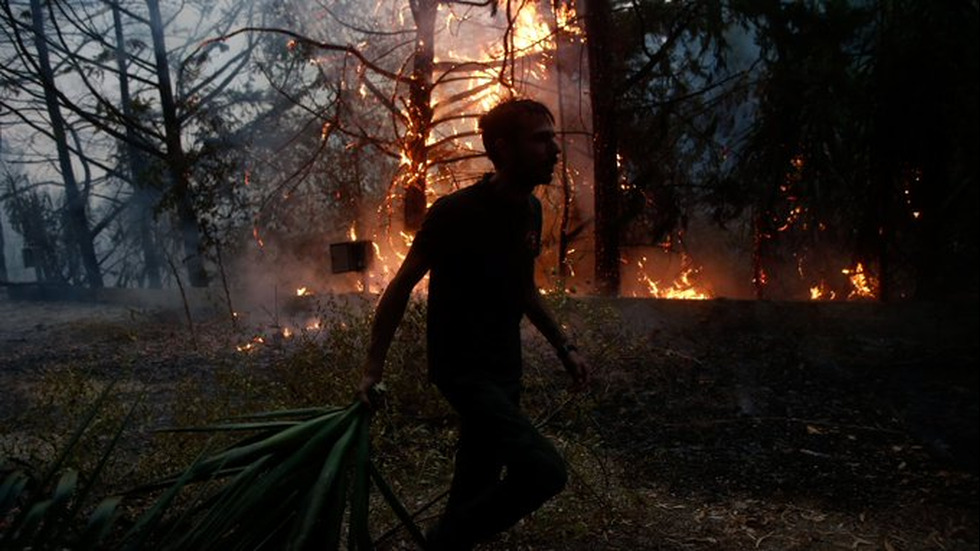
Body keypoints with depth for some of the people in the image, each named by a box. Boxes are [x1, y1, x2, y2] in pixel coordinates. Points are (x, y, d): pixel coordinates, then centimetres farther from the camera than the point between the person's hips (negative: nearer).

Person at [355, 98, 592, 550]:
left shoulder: (530, 209, 4)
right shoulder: (456, 212, -20)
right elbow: (402, 286, -13)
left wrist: (564, 348, 15)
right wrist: (373, 368, -11)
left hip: (505, 366, 8)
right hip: (462, 367, -8)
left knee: (478, 480, 16)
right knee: (545, 471, -19)